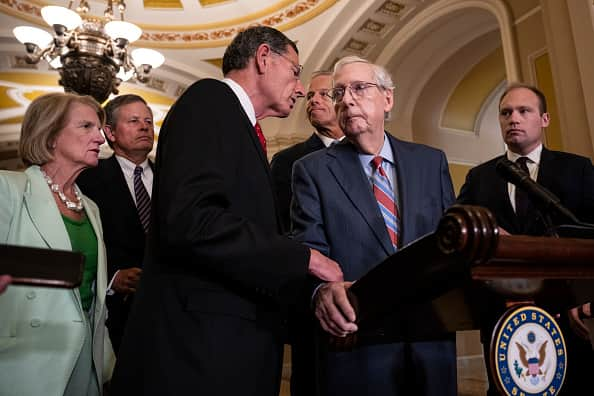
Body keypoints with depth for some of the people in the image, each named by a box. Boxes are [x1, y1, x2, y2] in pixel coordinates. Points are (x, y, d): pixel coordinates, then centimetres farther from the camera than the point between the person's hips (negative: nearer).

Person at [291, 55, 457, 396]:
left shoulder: (432, 161, 9)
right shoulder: (312, 170, 0)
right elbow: (310, 249, -8)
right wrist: (323, 288, -29)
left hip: (432, 342, 3)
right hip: (357, 347, -2)